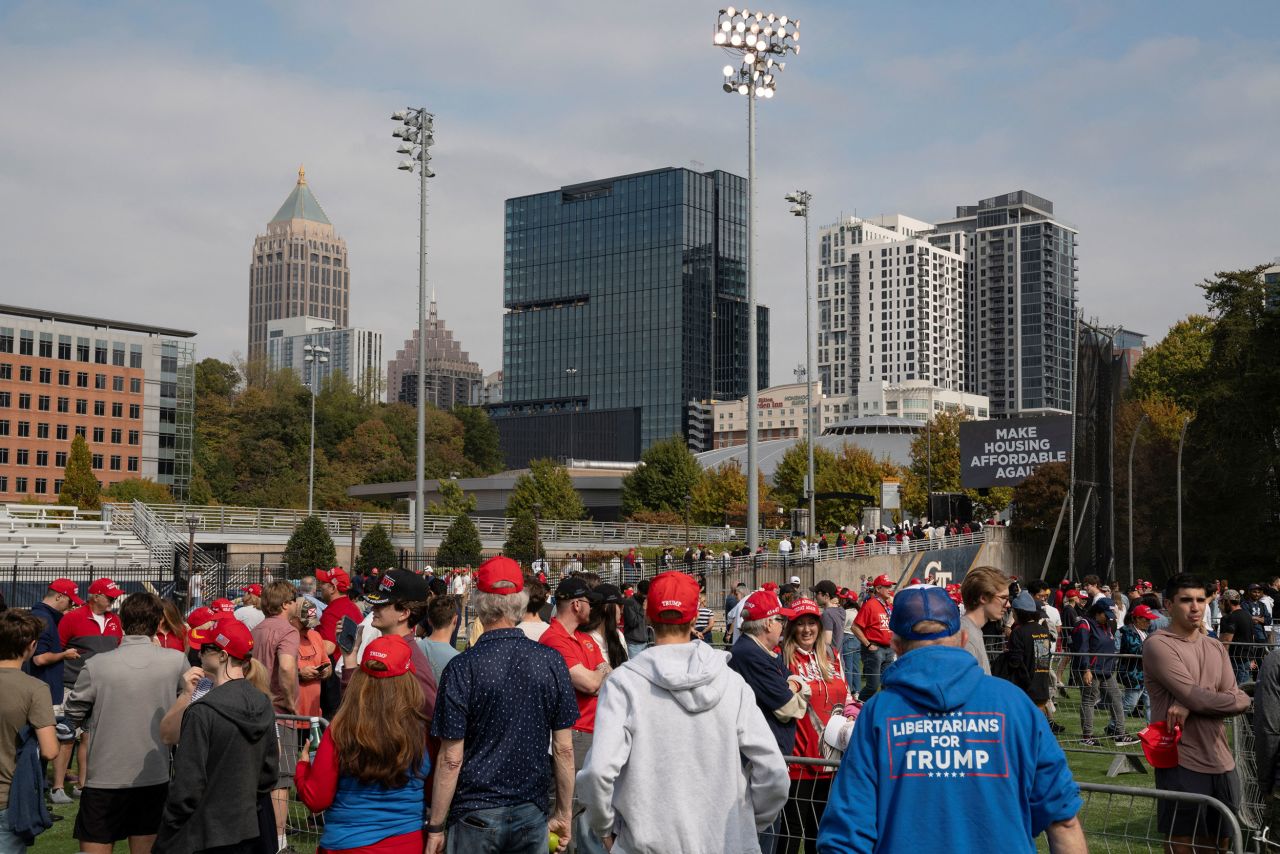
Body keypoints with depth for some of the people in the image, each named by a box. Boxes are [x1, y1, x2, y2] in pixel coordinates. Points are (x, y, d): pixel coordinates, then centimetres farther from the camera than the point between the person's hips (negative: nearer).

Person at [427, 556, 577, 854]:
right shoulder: (551, 661, -6)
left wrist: (436, 827, -2)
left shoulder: (462, 668, -14)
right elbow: (564, 749, -1)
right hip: (532, 814, 2)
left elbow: (451, 760, -12)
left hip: (475, 816, -2)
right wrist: (564, 815, 10)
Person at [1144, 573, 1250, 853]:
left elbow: (1235, 699, 0)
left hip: (1222, 763, 7)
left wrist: (1190, 707, -17)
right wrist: (1239, 700, -1)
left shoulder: (1216, 648, 13)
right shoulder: (1158, 645, -10)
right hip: (1182, 764, -7)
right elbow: (1196, 697, -17)